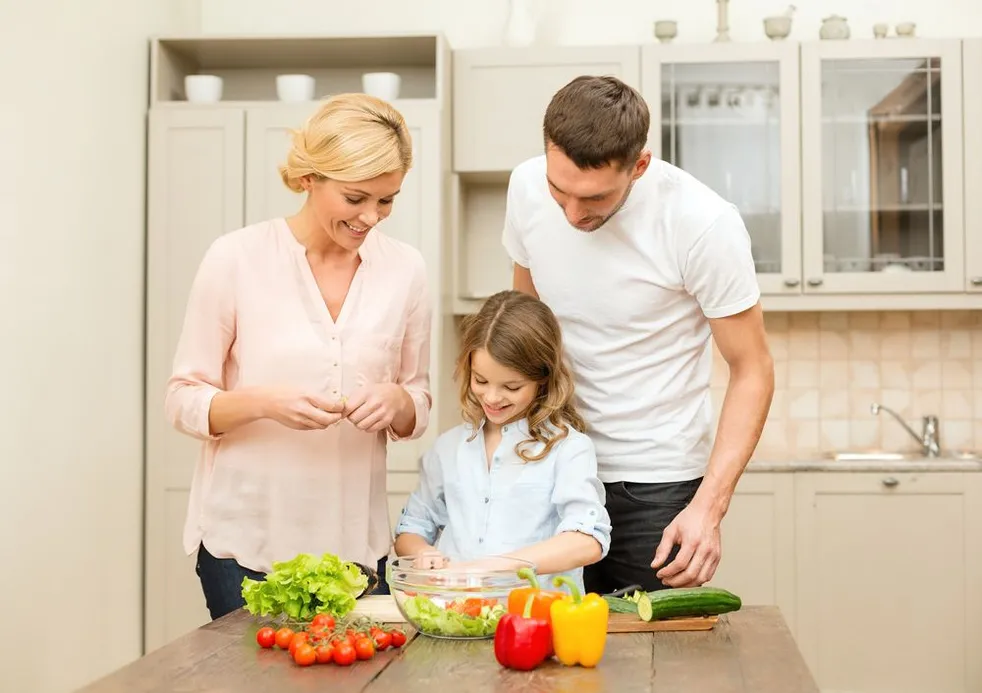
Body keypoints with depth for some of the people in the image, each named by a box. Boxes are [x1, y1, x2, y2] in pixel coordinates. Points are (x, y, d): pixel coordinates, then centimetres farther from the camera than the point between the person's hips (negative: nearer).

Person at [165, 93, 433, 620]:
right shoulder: (237, 258, -7)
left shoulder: (404, 268, 2)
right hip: (246, 539, -3)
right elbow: (183, 401, -4)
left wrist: (396, 402, -13)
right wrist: (263, 402, -22)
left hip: (356, 539, 3)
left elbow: (418, 412, 10)